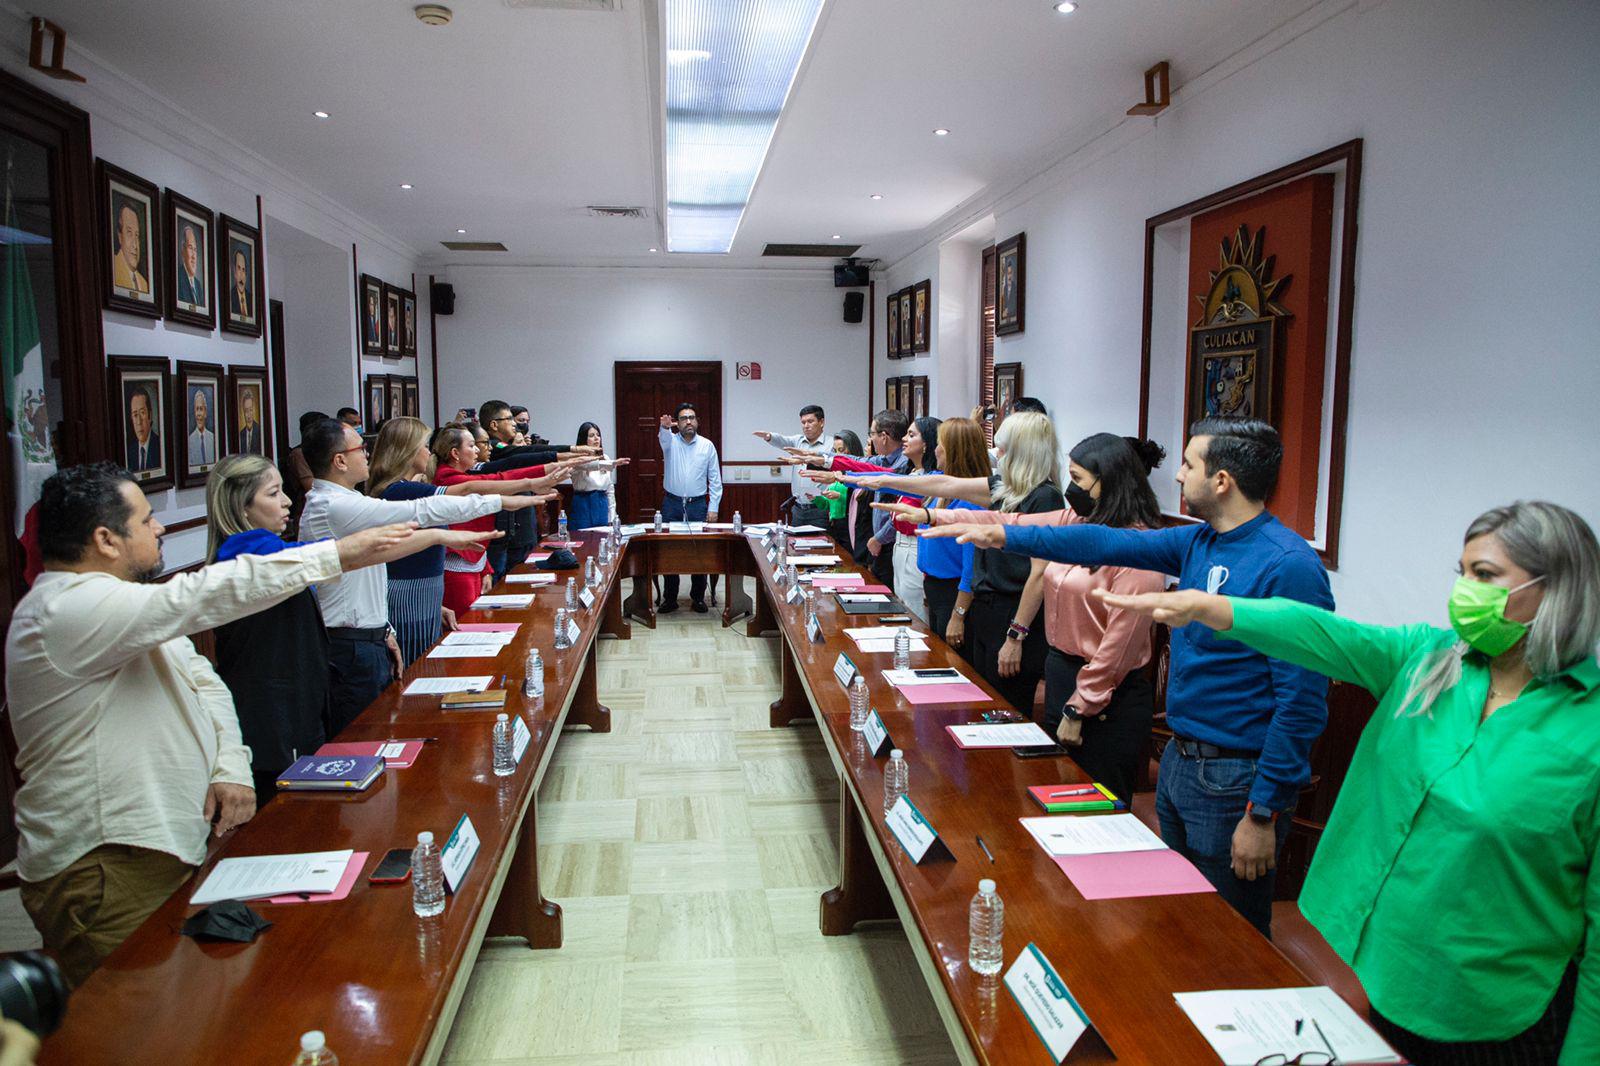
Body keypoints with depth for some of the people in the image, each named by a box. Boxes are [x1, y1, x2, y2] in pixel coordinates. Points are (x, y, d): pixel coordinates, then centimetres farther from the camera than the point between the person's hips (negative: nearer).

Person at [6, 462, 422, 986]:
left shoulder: (107, 605, 14)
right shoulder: (67, 612, -20)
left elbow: (203, 681, 12)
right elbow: (204, 596, -29)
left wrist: (230, 766, -5)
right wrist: (339, 554, -26)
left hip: (164, 851, 9)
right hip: (106, 872, -9)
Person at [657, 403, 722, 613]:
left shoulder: (707, 445, 5)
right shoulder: (670, 441, 3)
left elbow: (715, 479, 5)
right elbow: (663, 437, -24)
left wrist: (713, 507, -3)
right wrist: (664, 427, -48)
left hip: (698, 504, 0)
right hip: (672, 503, 0)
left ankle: (698, 597, 13)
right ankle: (669, 598, 11)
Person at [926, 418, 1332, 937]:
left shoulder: (1288, 565, -21)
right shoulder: (1199, 541, 4)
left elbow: (1302, 702, -22)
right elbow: (1108, 544, 10)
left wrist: (1264, 814, -21)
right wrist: (1003, 535, 10)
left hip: (1236, 780, -8)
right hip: (1179, 759, 8)